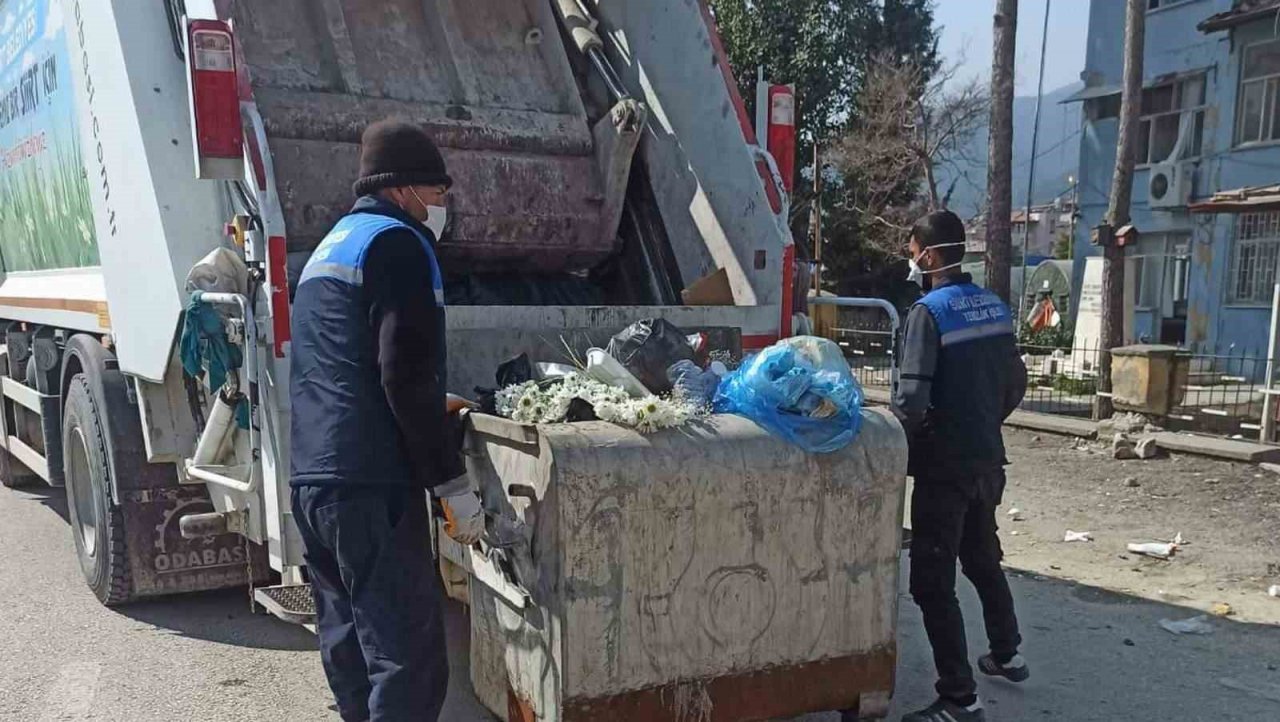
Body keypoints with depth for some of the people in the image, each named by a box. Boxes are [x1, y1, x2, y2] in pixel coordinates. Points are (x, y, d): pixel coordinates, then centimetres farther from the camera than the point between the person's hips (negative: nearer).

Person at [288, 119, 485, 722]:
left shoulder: (327, 250, 23)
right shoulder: (394, 242, -7)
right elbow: (407, 374, -17)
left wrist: (440, 413, 35)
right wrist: (453, 481, -13)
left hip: (311, 479, 10)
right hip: (371, 486, -10)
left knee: (348, 645, 17)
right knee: (408, 659, -8)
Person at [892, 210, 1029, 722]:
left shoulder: (929, 312, -17)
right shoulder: (995, 308, 6)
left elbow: (912, 401, -24)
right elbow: (1015, 385, 14)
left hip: (945, 467, -8)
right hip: (988, 461, 8)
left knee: (933, 582, -1)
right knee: (983, 559, 26)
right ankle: (1007, 656, 42)